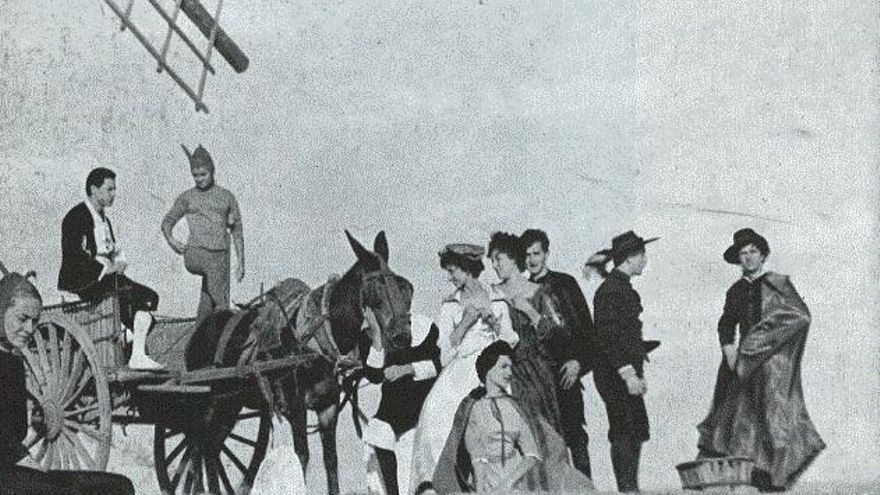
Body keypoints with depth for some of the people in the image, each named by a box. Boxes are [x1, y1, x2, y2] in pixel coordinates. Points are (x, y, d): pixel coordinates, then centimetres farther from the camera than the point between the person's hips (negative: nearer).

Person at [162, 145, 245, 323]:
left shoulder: (226, 197, 10)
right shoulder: (187, 197, 9)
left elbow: (237, 231, 12)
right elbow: (167, 222, 17)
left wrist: (241, 262, 5)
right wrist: (171, 240, -3)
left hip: (220, 256, 1)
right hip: (195, 254, -1)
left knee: (221, 307, -4)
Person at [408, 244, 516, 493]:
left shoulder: (497, 301, 10)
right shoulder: (450, 306, 12)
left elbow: (509, 345, 9)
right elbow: (446, 355, 6)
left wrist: (491, 318, -4)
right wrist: (465, 321, -5)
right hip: (459, 374, 1)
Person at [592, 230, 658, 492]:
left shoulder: (623, 287, 15)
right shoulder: (610, 290, -15)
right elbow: (607, 337, -20)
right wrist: (628, 374, -23)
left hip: (627, 371, 10)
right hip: (615, 373, -10)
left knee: (636, 433, 11)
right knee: (625, 434, -8)